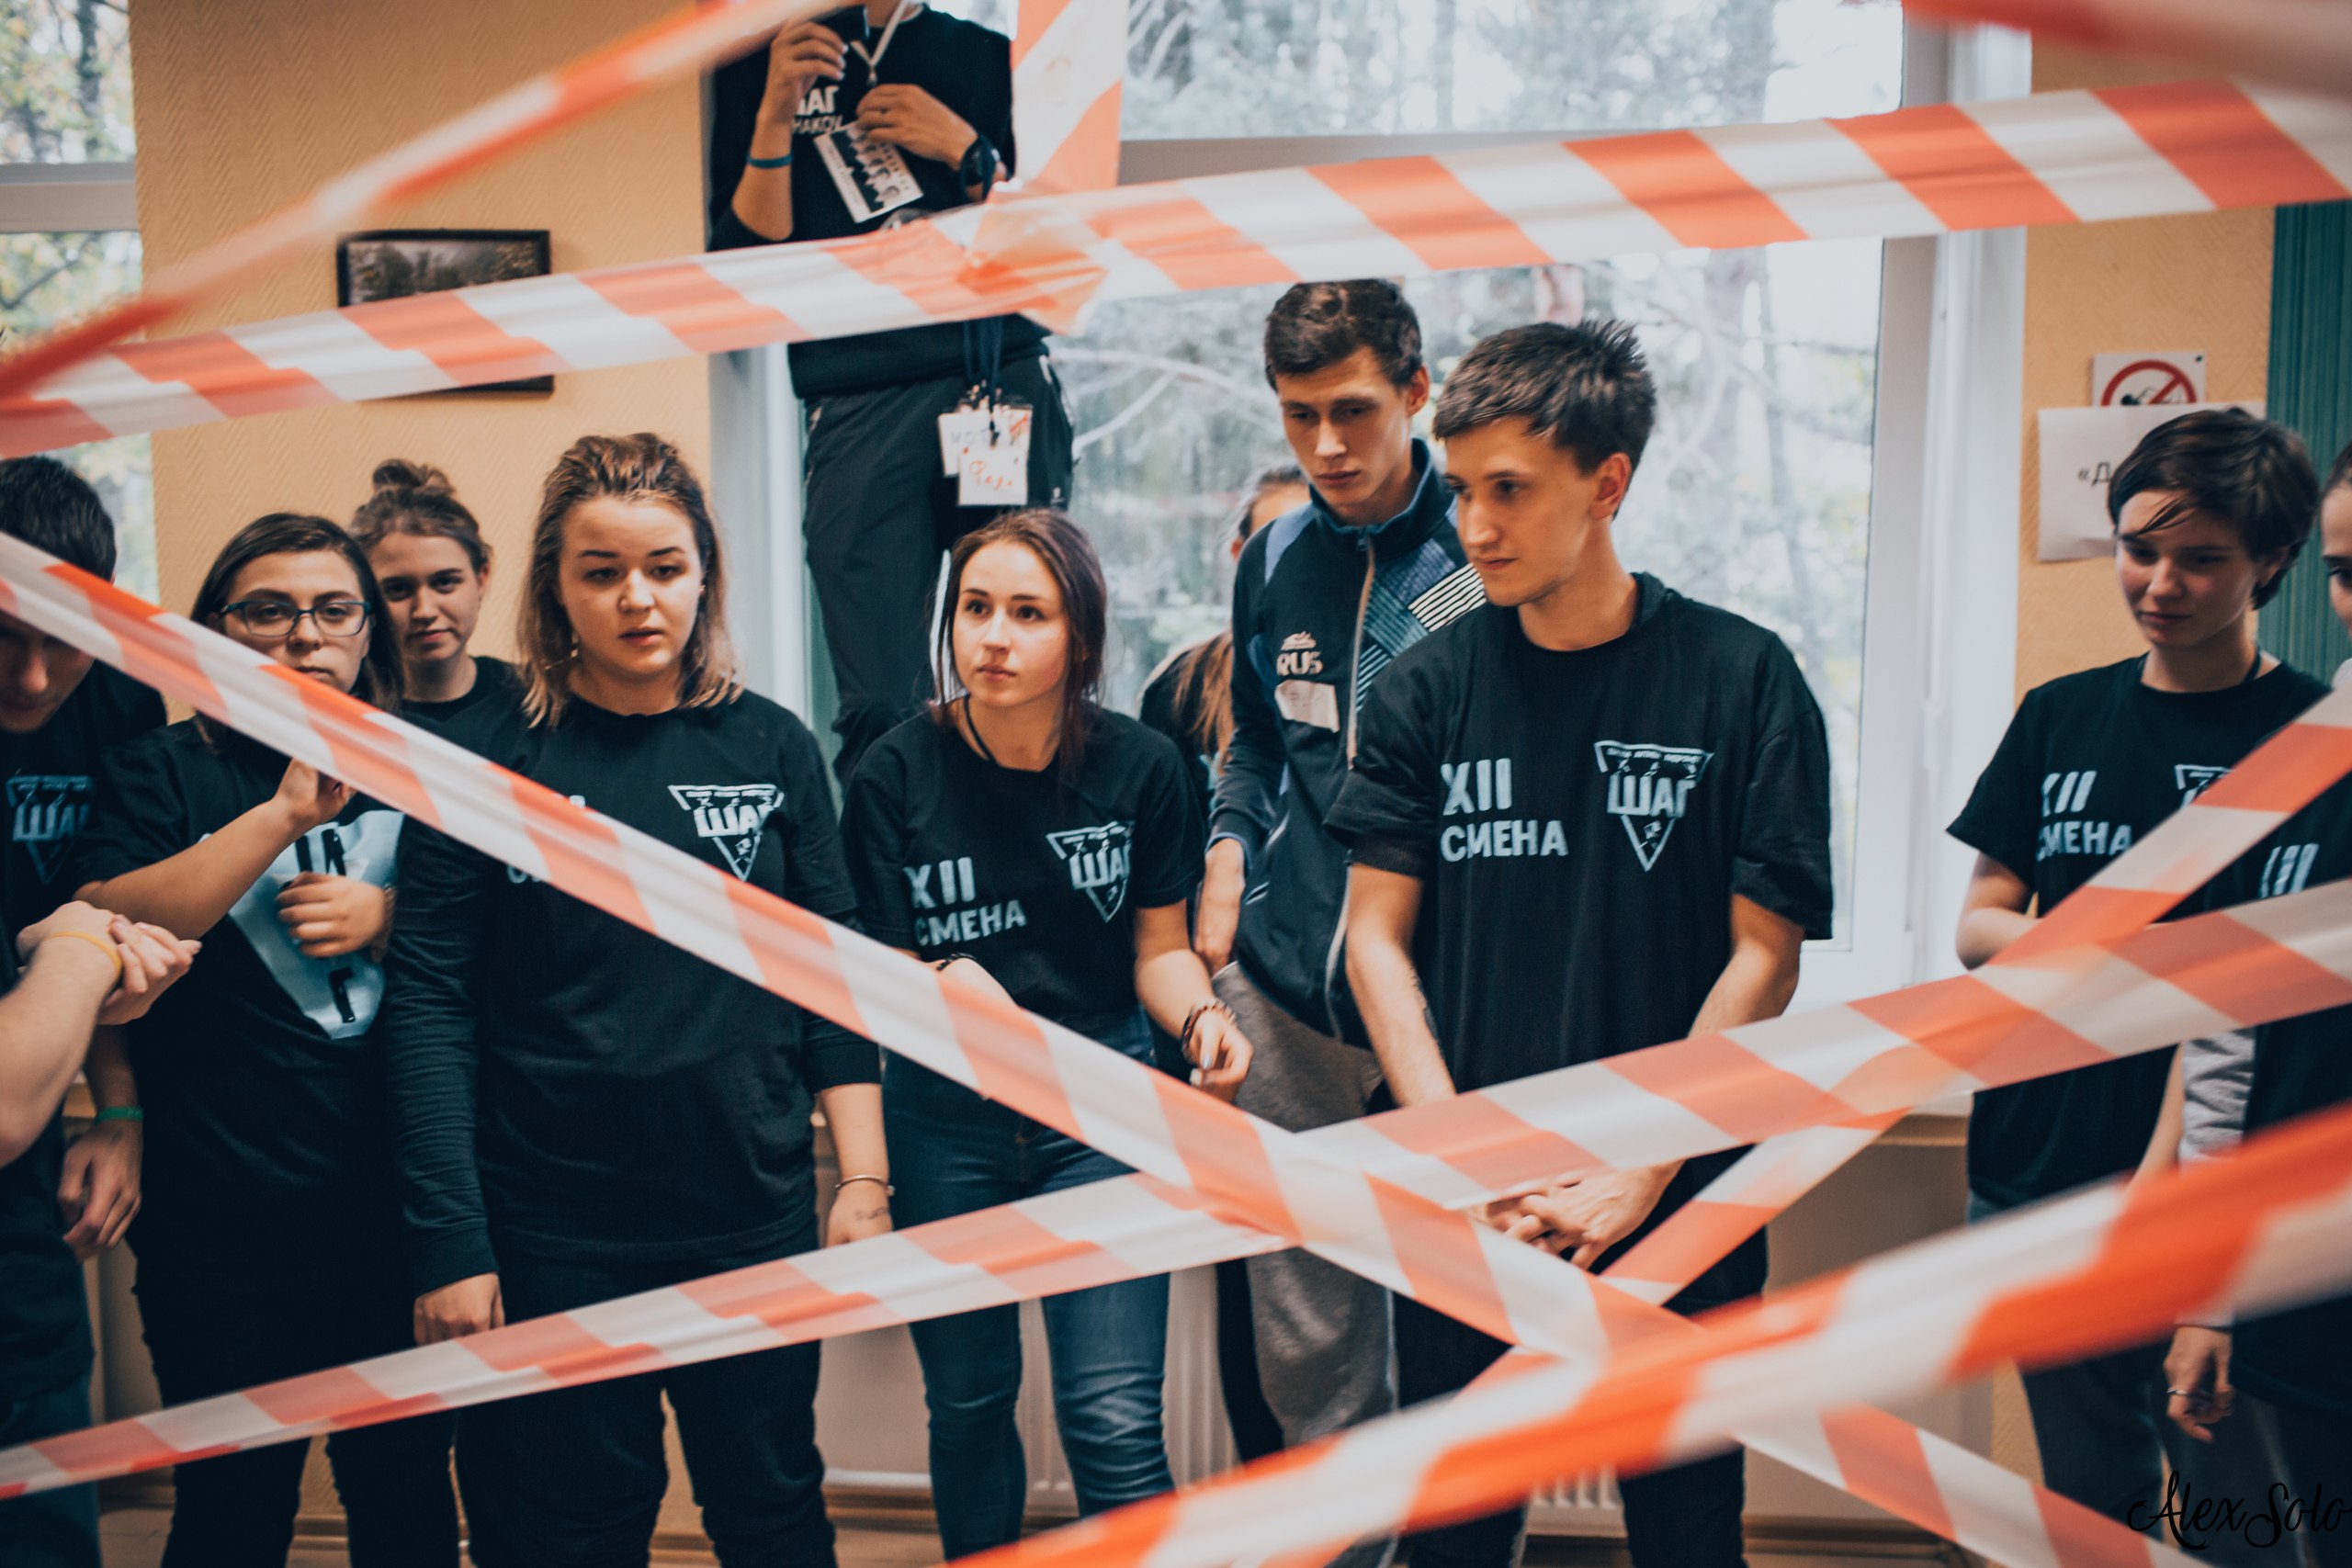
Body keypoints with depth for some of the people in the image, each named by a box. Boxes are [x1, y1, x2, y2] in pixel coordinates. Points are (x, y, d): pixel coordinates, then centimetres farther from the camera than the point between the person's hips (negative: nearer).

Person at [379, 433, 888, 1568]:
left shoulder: (771, 748, 1)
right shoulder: (489, 756, -5)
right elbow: (429, 1006, -6)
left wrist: (863, 1178, 1)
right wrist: (448, 1244, -10)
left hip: (755, 1219, 2)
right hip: (552, 1234, -2)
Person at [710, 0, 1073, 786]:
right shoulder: (756, 71, 15)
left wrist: (964, 149, -2)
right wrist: (774, 118, -4)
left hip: (1004, 381, 1)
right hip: (858, 404, 0)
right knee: (881, 705, -7)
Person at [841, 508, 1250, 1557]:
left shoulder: (1138, 766, -6)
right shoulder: (897, 774, -8)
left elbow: (1159, 947, 5)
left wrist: (1200, 1017, -16)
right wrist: (941, 982, -25)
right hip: (946, 1115, 1)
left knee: (1113, 1421, -8)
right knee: (967, 1402, 15)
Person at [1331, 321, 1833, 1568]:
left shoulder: (1742, 680, -5)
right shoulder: (1427, 689, 0)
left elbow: (1764, 955, -6)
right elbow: (1376, 936, 1)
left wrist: (1637, 1177, -10)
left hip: (1678, 1198, -1)